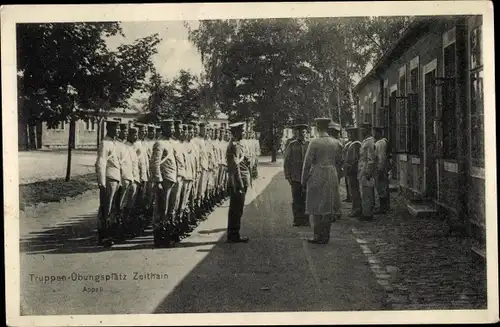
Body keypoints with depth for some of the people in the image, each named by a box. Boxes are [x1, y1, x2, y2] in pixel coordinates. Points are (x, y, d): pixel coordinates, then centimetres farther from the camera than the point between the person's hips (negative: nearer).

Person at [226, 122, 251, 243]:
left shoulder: (235, 144, 16)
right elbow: (235, 165, -21)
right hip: (238, 182, -10)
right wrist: (241, 184, -22)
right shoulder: (235, 145, -16)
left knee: (235, 209, 14)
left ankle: (233, 235, 20)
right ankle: (234, 235, 1)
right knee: (237, 209, -4)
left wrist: (245, 160, 7)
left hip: (236, 183, 10)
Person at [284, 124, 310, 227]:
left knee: (306, 199, 1)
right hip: (295, 178, 0)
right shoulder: (291, 145, 5)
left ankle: (305, 220, 11)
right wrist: (288, 177, 0)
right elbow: (286, 162, 6)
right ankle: (297, 220, 13)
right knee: (296, 200, 3)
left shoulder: (310, 145, 5)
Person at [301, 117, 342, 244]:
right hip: (332, 177, 5)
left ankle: (318, 237, 2)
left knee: (317, 208, 1)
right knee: (328, 207, 10)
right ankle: (326, 236, 15)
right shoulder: (336, 142, 5)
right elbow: (338, 160, 15)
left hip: (317, 177, -5)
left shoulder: (314, 142, -11)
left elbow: (308, 162, -10)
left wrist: (304, 179, -2)